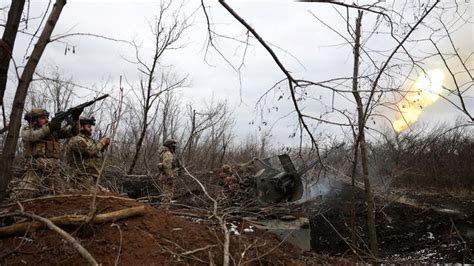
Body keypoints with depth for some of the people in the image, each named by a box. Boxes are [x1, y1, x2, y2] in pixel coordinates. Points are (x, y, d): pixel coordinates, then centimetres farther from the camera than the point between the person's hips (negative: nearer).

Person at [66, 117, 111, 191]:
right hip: (85, 177, -10)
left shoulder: (87, 139, 22)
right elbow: (89, 150, -24)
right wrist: (101, 143, -9)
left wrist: (103, 146, 5)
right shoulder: (76, 140, -10)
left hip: (93, 177, 10)